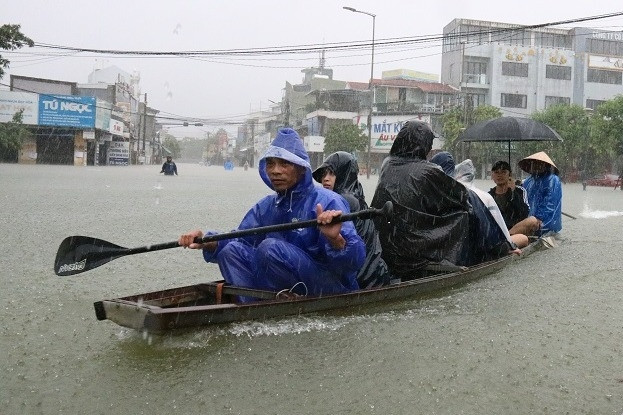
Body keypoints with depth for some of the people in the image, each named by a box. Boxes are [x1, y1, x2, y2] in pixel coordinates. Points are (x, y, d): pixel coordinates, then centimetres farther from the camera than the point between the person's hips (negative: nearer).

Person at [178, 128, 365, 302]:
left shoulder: (327, 202, -15)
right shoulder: (266, 207, 8)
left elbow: (355, 261, -23)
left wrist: (335, 240, -44)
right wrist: (207, 243, -16)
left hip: (333, 290, -6)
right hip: (288, 289, 7)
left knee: (270, 247, -26)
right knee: (231, 249, -8)